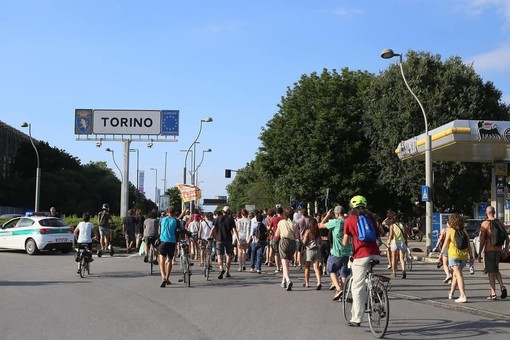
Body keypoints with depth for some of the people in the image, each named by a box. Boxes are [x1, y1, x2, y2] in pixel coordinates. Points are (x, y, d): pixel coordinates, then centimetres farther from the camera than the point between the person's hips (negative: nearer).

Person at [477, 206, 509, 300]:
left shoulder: (485, 224, -9)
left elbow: (482, 240, -13)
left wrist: (479, 253, -9)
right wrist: (505, 251, 16)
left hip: (489, 250, -5)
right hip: (498, 250, 5)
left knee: (491, 272, 0)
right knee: (496, 270, 20)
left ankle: (493, 294, 0)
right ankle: (502, 286, -2)